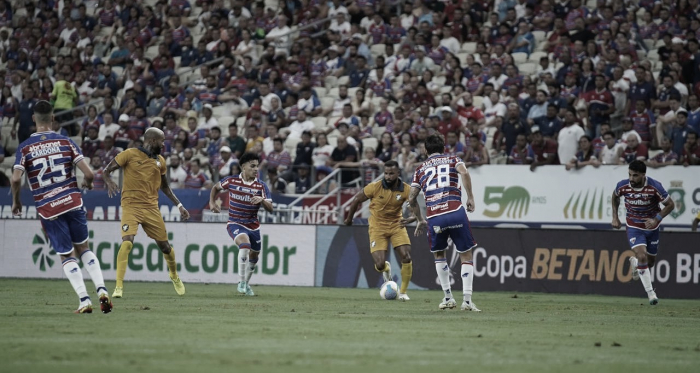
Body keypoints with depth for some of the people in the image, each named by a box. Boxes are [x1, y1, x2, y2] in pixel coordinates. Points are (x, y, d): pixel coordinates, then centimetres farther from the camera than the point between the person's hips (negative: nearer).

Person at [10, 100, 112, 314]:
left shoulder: (25, 147, -1)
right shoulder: (66, 142, 0)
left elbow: (16, 179, -12)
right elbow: (88, 173, -6)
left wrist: (16, 201, 5)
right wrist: (87, 183, 17)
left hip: (47, 208, -1)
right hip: (72, 201, 1)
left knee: (67, 256, 7)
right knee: (83, 248, 17)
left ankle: (84, 300, -3)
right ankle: (101, 290, 2)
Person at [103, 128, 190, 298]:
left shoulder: (160, 161, 12)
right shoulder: (130, 154, -4)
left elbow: (164, 186, 24)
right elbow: (107, 170, -1)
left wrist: (179, 205, 20)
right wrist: (109, 181, -23)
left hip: (151, 208, 4)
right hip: (131, 206, -4)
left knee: (165, 246, 9)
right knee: (127, 242, -22)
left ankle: (174, 276, 39)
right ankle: (119, 287, -17)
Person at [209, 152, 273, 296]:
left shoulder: (261, 186, -6)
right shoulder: (231, 181, -7)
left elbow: (270, 208, -10)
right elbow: (216, 187, 13)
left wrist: (262, 200, -30)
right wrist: (212, 203, 1)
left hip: (253, 225, 4)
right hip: (235, 224, -4)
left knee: (254, 256, 13)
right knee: (245, 244, -31)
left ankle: (246, 284, 39)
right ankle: (242, 282, -23)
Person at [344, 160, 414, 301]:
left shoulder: (406, 189, -14)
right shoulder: (375, 187, -18)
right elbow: (357, 200, -3)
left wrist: (409, 219, -37)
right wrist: (349, 219, 9)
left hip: (396, 225, 2)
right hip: (378, 227, -1)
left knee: (407, 258, -14)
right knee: (380, 265, -11)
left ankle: (403, 292, 6)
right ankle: (386, 269, 31)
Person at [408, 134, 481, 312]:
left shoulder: (420, 169, 21)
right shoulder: (453, 160, 16)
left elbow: (412, 199, 16)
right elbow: (464, 172, -8)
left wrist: (420, 220, 29)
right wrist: (470, 197, -4)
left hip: (434, 217, 2)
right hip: (455, 211, -2)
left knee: (439, 255, 24)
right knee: (466, 256, 9)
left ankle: (448, 298, 19)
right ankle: (467, 300, -2)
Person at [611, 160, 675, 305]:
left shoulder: (654, 187, -24)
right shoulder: (623, 186, -18)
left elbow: (670, 205, -13)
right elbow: (615, 196, 8)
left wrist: (656, 219, -24)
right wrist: (615, 217, 4)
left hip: (652, 227, 1)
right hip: (634, 227, -1)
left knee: (651, 260, 14)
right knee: (642, 256, -21)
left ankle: (634, 262, 51)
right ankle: (650, 293, -11)